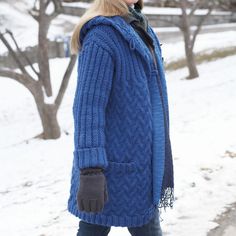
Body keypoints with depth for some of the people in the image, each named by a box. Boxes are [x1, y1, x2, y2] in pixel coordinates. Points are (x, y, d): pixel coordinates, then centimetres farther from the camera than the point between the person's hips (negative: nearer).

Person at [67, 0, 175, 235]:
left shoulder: (138, 26, 11)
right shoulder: (101, 36, -18)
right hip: (118, 164, -9)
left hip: (141, 157, 9)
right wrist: (90, 171, -27)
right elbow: (87, 107, -22)